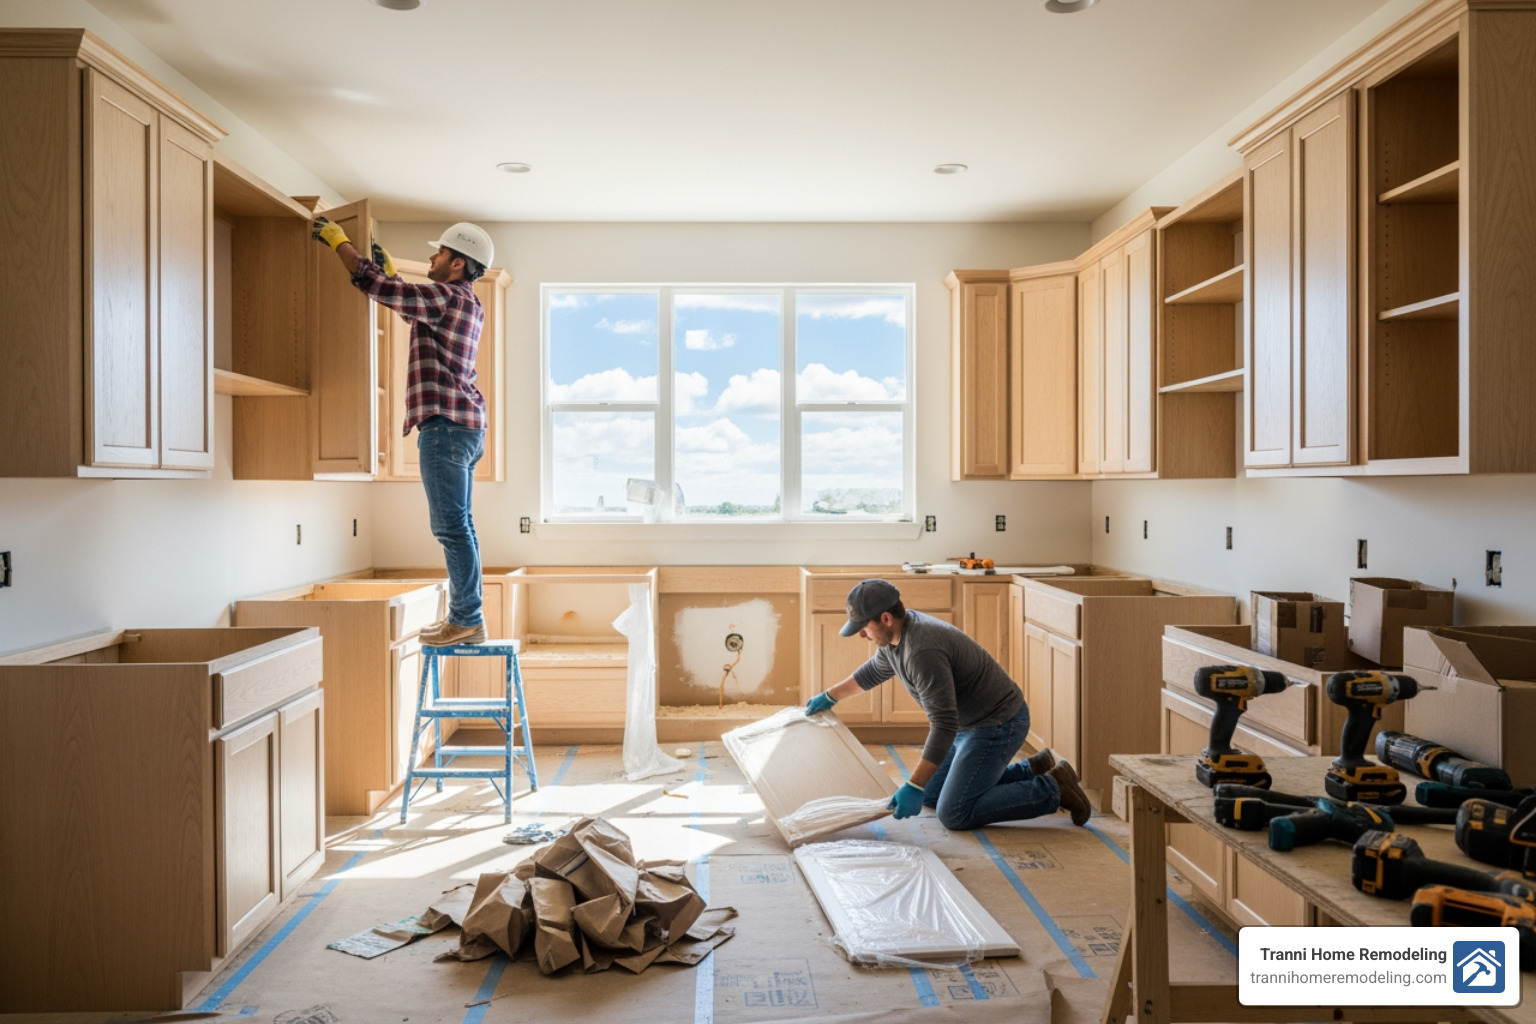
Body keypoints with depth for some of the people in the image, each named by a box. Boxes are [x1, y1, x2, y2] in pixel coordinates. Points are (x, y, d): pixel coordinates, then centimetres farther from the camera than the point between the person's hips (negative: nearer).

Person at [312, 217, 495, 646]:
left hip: (445, 422, -10)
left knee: (451, 526, -9)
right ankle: (463, 614, 15)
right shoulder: (469, 305, 20)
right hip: (464, 425, 10)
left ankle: (468, 620, -7)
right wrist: (390, 270, 38)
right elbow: (412, 306, 38)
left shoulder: (445, 297, -9)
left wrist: (336, 237, 6)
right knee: (458, 525, 11)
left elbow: (372, 283, -7)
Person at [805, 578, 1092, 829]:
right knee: (932, 796, 16)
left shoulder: (922, 650, -31)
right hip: (970, 723, 10)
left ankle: (1052, 789, -2)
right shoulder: (894, 635, 0)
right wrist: (829, 697, 31)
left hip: (998, 724, -10)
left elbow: (945, 725, -34)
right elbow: (874, 671, 23)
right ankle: (1031, 770, 21)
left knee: (954, 814, -12)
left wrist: (914, 787, -34)